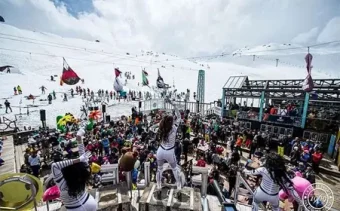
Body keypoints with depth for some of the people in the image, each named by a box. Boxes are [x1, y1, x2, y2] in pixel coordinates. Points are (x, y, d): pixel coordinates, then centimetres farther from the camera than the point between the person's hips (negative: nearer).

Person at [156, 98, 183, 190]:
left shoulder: (161, 129, -12)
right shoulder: (174, 128, -22)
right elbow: (179, 116, -17)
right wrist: (172, 104, -16)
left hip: (160, 151, 3)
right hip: (169, 152, -3)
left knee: (159, 169, 24)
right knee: (174, 169, 23)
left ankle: (158, 185, 41)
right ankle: (179, 185, 39)